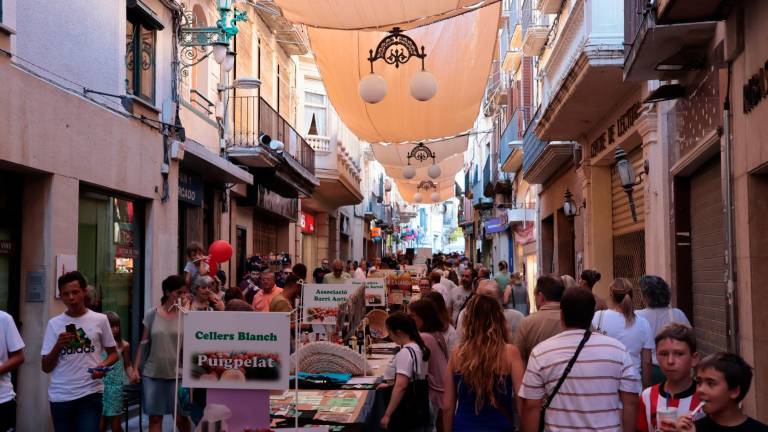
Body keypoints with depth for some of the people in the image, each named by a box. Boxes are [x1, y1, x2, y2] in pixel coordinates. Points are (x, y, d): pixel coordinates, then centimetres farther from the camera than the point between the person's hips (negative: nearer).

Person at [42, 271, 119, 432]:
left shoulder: (100, 320, 1)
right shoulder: (54, 324, 4)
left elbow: (113, 353, 10)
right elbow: (46, 368, 4)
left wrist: (103, 365, -11)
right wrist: (58, 346, -13)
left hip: (90, 394, -2)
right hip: (60, 396, 2)